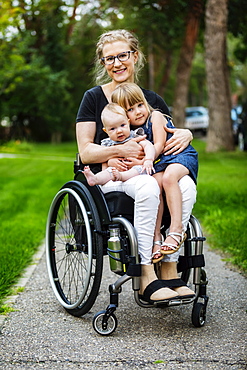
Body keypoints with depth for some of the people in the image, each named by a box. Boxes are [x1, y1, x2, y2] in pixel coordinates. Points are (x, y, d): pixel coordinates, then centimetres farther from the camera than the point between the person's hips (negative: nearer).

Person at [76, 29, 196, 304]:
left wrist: (186, 134, -4)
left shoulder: (152, 100, 15)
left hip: (146, 171, 4)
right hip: (107, 177, -4)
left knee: (186, 185, -29)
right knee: (148, 187, -38)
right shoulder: (94, 97, 3)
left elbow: (170, 137, 21)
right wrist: (120, 150, -19)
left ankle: (169, 269, -25)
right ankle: (147, 277, -34)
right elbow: (85, 152, -2)